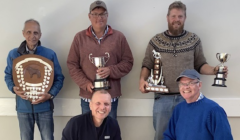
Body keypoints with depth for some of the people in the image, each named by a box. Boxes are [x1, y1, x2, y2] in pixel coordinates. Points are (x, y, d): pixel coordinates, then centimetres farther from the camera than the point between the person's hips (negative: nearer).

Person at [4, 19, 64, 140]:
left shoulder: (50, 54, -5)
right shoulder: (13, 54, -1)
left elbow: (59, 78, 0)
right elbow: (8, 75, 9)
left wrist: (50, 94, -15)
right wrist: (13, 88, -12)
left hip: (44, 106, -1)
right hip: (23, 106, 1)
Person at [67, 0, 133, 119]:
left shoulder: (118, 37, 3)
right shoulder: (80, 37, 3)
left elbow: (128, 62, 3)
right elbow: (72, 64, 3)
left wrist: (111, 70, -15)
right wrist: (85, 83, -10)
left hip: (111, 95, 0)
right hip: (87, 96, 0)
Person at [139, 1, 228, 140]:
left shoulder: (194, 40, 3)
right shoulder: (155, 41, 3)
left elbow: (200, 65, 6)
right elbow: (147, 65, 5)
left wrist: (214, 70, -12)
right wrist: (142, 79, -13)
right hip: (162, 98, 0)